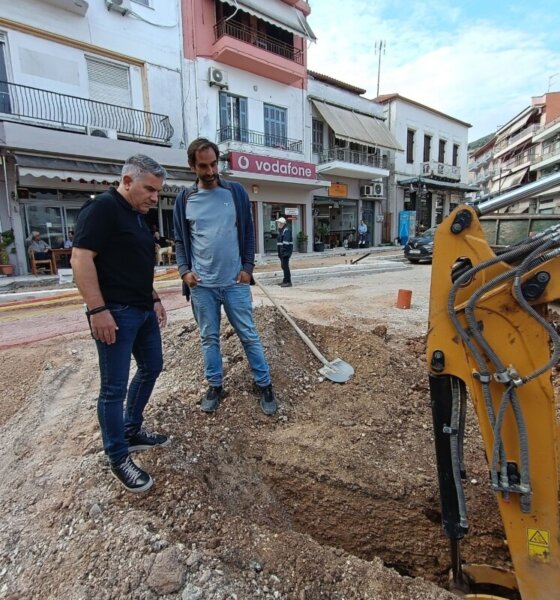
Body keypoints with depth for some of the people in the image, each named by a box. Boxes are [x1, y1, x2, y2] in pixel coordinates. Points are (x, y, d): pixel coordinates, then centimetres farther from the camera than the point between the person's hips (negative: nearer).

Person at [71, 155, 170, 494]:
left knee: (151, 367, 19)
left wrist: (154, 298, 17)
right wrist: (98, 310, -22)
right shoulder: (102, 208, -12)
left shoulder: (139, 215, 15)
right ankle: (119, 458, 18)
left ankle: (132, 432, 36)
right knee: (114, 387, 1)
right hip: (115, 312, -10)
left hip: (143, 310, 10)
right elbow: (81, 258, -19)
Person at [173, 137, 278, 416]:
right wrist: (184, 270, -5)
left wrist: (247, 267, -4)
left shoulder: (236, 191, 3)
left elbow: (248, 233, 5)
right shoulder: (184, 199, 5)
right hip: (201, 285, 2)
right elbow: (180, 240, 10)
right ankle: (214, 386, 28)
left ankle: (264, 385, 18)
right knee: (209, 338, 12)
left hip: (234, 281, -1)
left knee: (249, 335, 5)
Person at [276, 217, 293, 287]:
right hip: (281, 250, 10)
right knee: (284, 266, 15)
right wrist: (279, 252, 18)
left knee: (285, 266, -12)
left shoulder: (287, 230, -13)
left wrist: (283, 250, -25)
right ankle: (285, 281, 25)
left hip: (286, 250, -10)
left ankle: (288, 282, -9)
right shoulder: (280, 230, 19)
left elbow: (286, 242, -21)